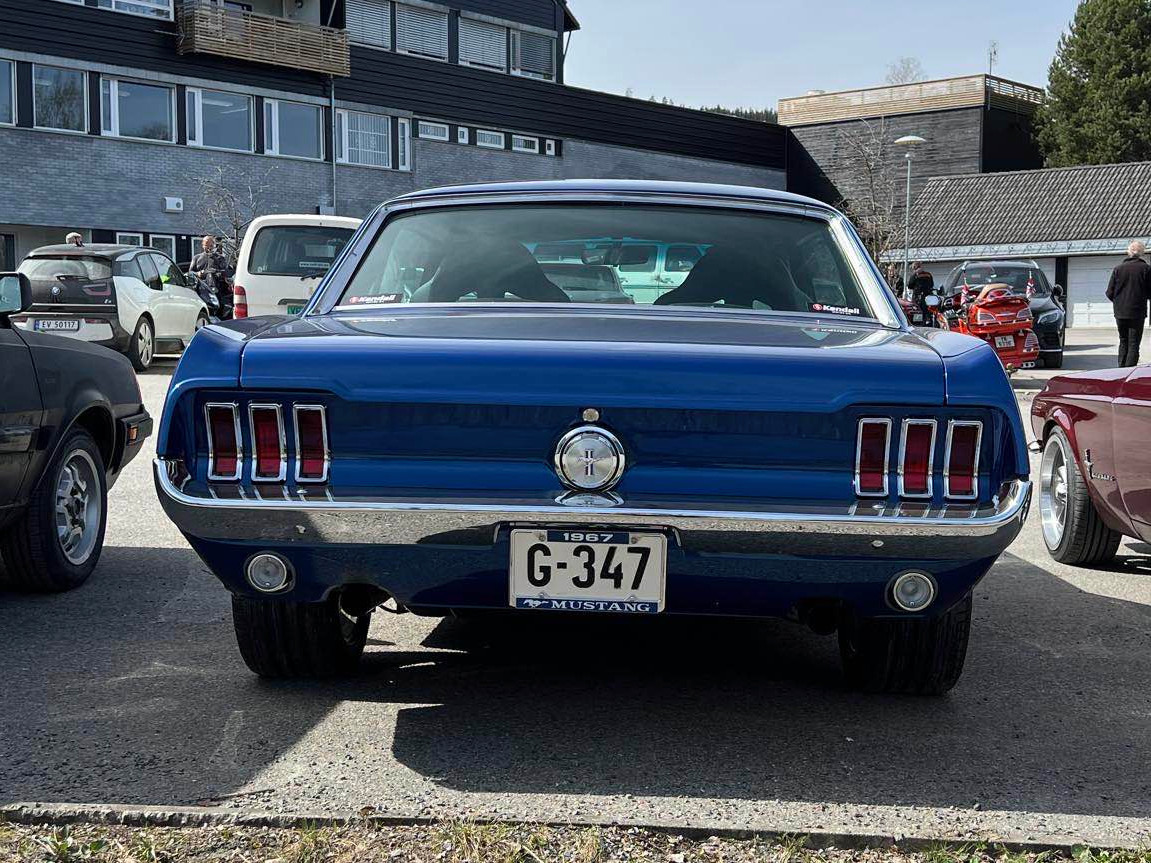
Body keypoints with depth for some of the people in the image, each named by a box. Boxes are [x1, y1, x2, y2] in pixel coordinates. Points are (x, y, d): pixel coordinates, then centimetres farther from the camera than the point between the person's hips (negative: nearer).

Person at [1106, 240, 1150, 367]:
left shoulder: (1118, 269, -1)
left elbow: (1110, 293, 0)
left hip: (1120, 313, 3)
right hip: (1137, 313, -3)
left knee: (1123, 342, 17)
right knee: (1134, 344, 2)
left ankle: (1121, 370, 17)